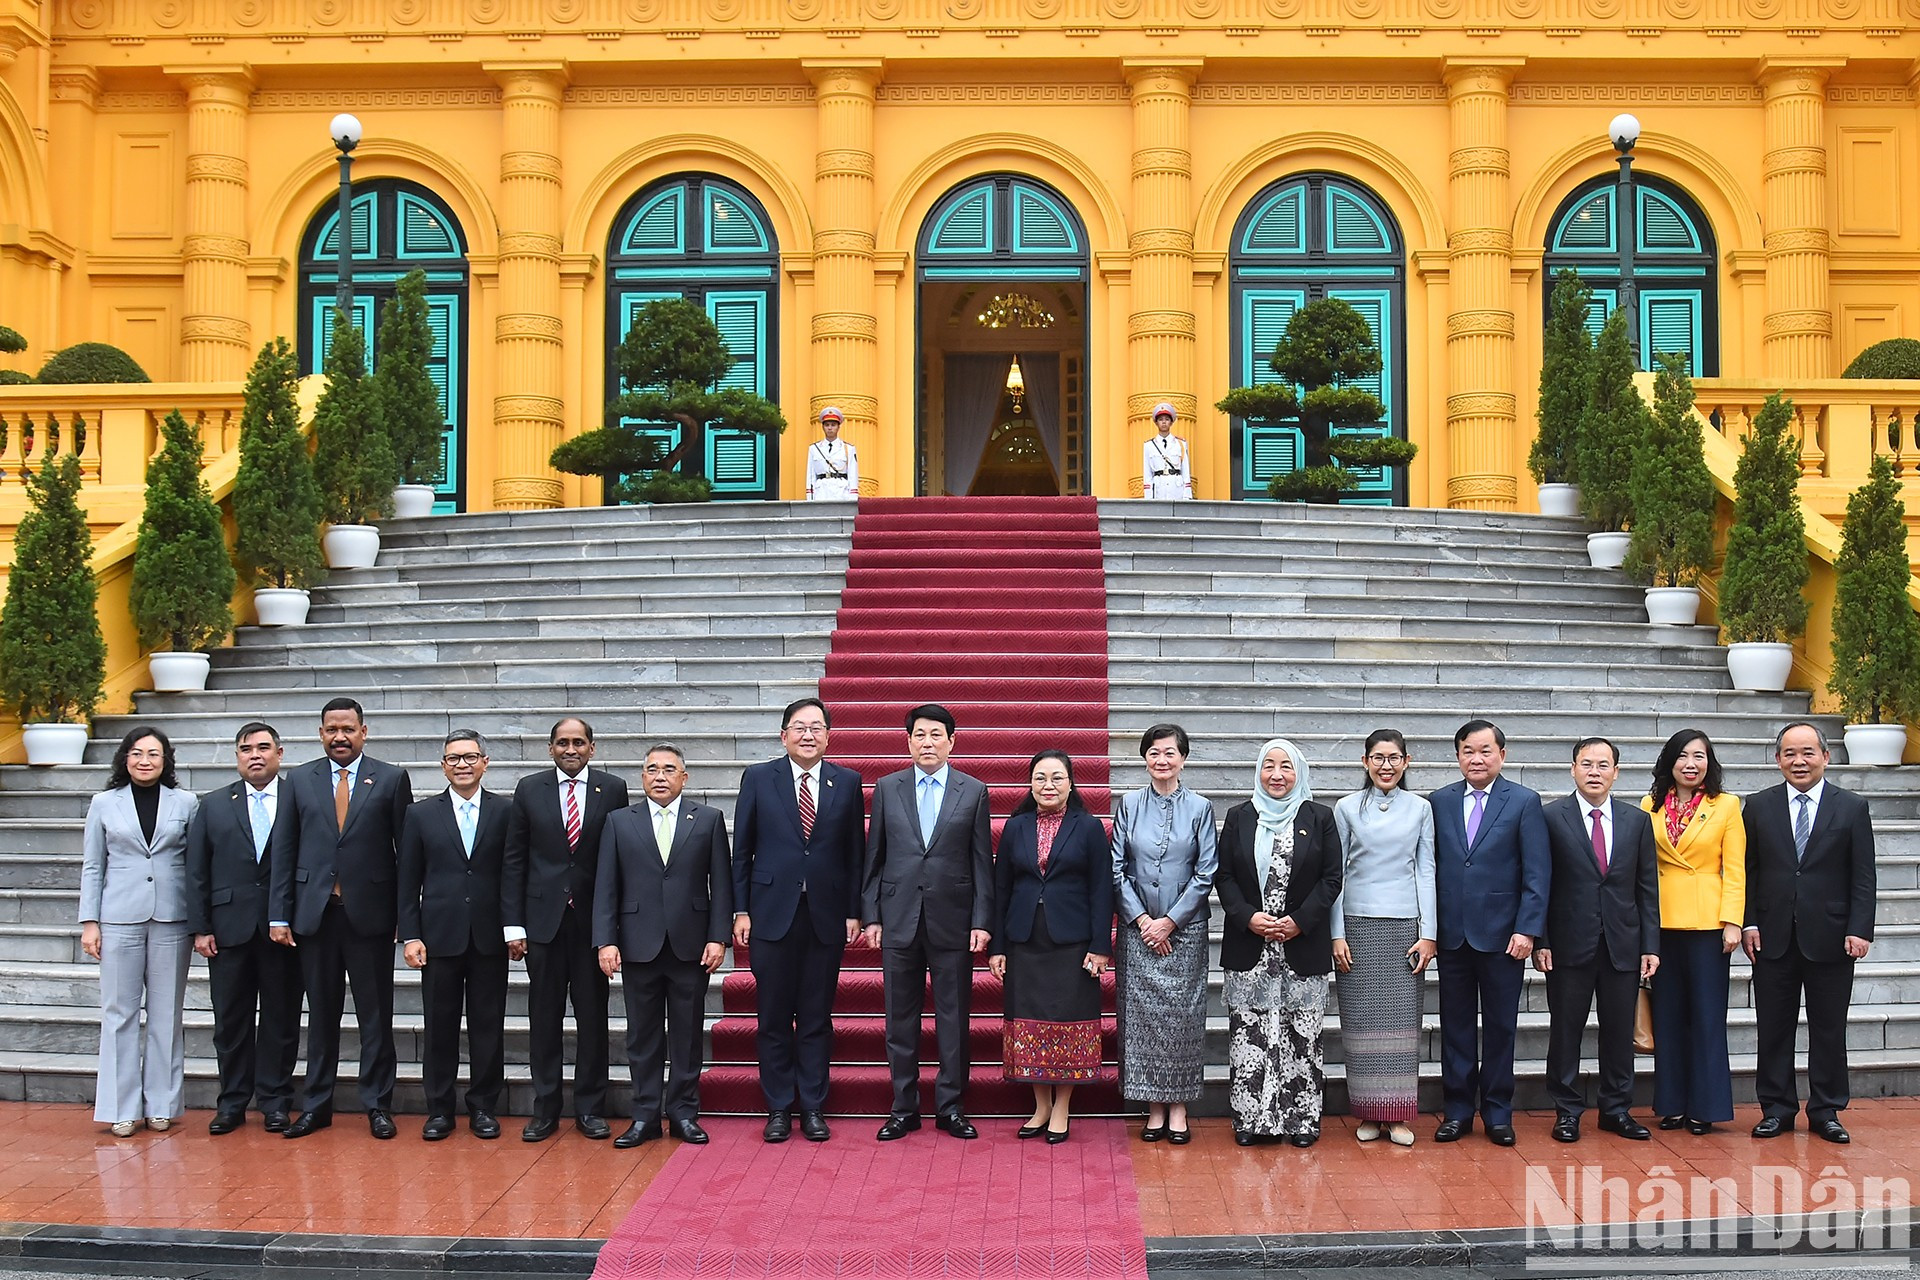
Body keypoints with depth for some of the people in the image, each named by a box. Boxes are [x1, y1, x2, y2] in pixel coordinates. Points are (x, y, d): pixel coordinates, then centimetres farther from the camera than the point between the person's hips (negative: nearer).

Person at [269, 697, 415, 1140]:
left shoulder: (390, 779, 3)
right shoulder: (299, 780, 9)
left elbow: (406, 850, 1)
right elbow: (284, 851, 8)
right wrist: (280, 915, 2)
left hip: (370, 915, -2)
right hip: (314, 914, 2)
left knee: (375, 1016, 4)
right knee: (321, 1015, 10)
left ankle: (377, 1104, 13)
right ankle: (316, 1105, 19)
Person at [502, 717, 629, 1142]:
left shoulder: (613, 789, 3)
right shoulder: (529, 789, 5)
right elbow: (513, 861, 5)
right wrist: (513, 924, -2)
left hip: (594, 918, -1)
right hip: (543, 919, 1)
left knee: (592, 1016, 5)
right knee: (544, 1017, 5)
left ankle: (590, 1108, 14)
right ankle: (545, 1109, 14)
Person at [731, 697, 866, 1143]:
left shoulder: (847, 783, 5)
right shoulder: (758, 778, 2)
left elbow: (855, 852, 6)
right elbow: (742, 850, 3)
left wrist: (853, 912, 1)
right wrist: (740, 911, -1)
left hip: (826, 915, 1)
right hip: (772, 913, -1)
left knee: (817, 1018, 7)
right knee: (774, 1018, 5)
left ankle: (813, 1107, 16)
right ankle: (779, 1109, 16)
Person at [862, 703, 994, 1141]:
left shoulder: (974, 791, 3)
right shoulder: (887, 789, 6)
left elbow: (982, 862, 2)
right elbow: (874, 857, 7)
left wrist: (982, 921, -4)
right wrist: (870, 915, 2)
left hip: (952, 921, -1)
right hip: (899, 920, 1)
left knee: (954, 1019, 4)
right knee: (901, 1019, 7)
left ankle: (951, 1108, 15)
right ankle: (904, 1109, 17)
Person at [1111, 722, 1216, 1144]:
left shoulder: (1199, 808, 1)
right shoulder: (1129, 805, 3)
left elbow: (1206, 872, -2)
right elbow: (1117, 869, 2)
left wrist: (1170, 921, -8)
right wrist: (1142, 920, -7)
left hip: (1185, 928, -1)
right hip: (1138, 927, 1)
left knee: (1182, 1014, 0)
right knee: (1142, 1014, 1)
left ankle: (1178, 1107, 10)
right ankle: (1154, 1108, 10)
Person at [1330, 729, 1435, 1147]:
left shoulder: (1420, 808, 7)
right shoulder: (1347, 808, 4)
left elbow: (1426, 871, 7)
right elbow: (1336, 874, 5)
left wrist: (1429, 934, 0)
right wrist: (1336, 934, -2)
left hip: (1405, 925, 0)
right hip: (1357, 924, 0)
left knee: (1402, 1019, 0)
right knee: (1362, 1020, 1)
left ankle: (1399, 1115, 7)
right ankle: (1368, 1112, 10)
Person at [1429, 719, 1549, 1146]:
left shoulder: (1524, 802, -1)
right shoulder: (1439, 802, 6)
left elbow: (1538, 873, -4)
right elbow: (1430, 867, 7)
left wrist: (1527, 929, -12)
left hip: (1502, 934, -2)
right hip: (1452, 933, 2)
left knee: (1500, 1026, 6)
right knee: (1456, 1025, 8)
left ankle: (1497, 1113, 17)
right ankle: (1457, 1111, 17)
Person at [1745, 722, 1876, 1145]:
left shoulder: (1852, 808, 3)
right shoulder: (1759, 807, 6)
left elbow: (1863, 876, 0)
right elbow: (1748, 870, 6)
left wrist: (1859, 929, -8)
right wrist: (1749, 922, -3)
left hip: (1830, 937, -1)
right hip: (1774, 937, 1)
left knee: (1829, 1030, 6)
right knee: (1773, 1029, 6)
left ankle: (1826, 1112, 17)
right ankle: (1777, 1109, 15)